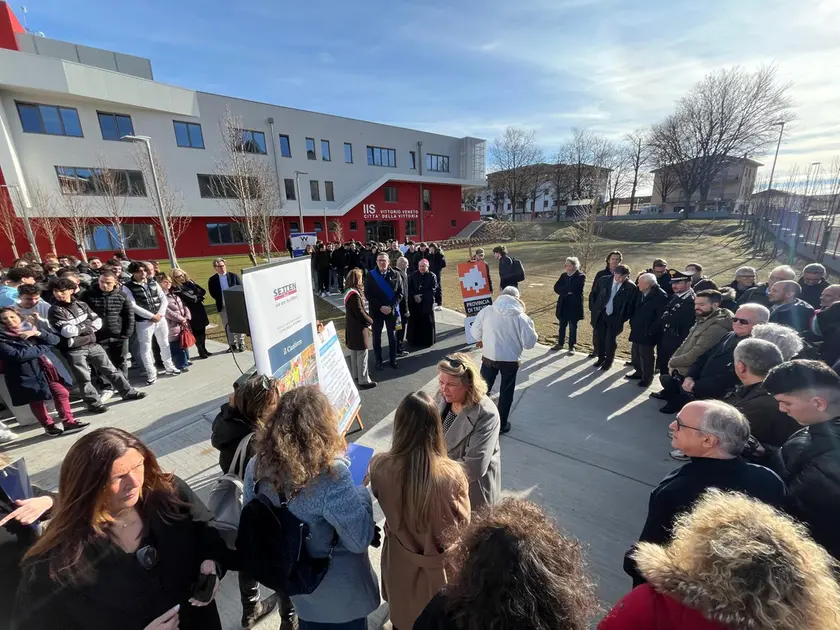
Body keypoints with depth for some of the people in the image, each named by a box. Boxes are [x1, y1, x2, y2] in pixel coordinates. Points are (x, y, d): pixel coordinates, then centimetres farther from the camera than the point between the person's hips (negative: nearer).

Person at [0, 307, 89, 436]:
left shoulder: (32, 327, 12)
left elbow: (55, 340, 4)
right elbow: (16, 355, -15)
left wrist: (37, 333, -11)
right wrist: (41, 348, -9)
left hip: (49, 368, 3)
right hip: (28, 373, -3)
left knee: (62, 393, 0)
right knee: (37, 401, 6)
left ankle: (68, 422, 10)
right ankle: (49, 426, 20)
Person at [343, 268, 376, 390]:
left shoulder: (349, 292, 9)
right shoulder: (354, 294, -22)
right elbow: (360, 312, -21)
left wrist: (367, 319, 4)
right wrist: (370, 321, -6)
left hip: (352, 327, 10)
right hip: (358, 328, -10)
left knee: (354, 353, 19)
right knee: (362, 354, -1)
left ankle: (356, 375, 33)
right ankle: (363, 380, 6)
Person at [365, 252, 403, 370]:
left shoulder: (395, 275, -3)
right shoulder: (370, 275, -5)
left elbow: (400, 293, -3)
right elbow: (367, 294, -7)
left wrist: (391, 307, -15)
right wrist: (380, 307, -16)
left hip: (392, 310, 1)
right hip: (376, 311, -1)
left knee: (392, 336, 13)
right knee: (377, 337, 9)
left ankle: (393, 359, 28)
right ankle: (378, 361, 24)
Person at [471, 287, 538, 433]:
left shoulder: (486, 311, -8)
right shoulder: (520, 317, -14)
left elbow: (475, 333, -2)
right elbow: (529, 343, -10)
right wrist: (529, 323, 8)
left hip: (489, 357, 2)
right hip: (511, 360, -1)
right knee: (506, 393, 16)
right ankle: (502, 424, 29)